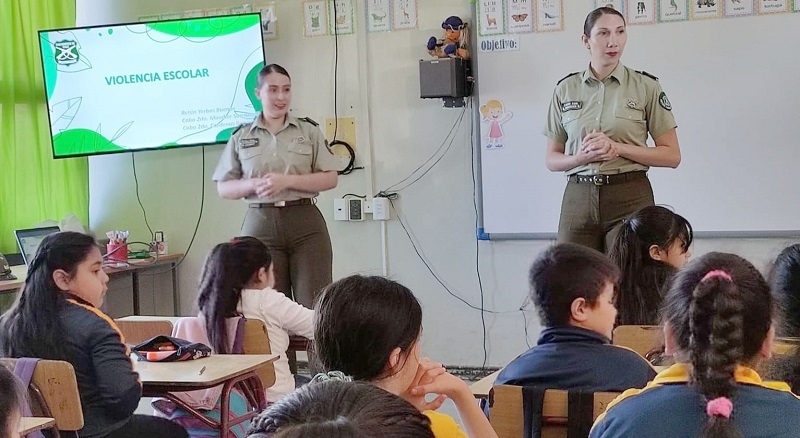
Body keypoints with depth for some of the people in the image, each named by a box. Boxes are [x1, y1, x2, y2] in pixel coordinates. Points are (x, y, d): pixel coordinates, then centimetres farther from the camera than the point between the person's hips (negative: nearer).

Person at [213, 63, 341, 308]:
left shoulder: (309, 131, 7)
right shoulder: (241, 137, 9)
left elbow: (330, 178, 2)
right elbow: (223, 188, 9)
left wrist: (287, 181, -11)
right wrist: (255, 185, -11)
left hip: (305, 223, -1)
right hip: (260, 224, 1)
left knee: (313, 304, -5)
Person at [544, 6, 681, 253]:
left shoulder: (646, 86, 0)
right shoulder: (565, 89, 7)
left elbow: (672, 156, 0)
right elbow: (551, 159, 10)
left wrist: (618, 148, -13)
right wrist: (581, 157, -11)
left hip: (630, 197, -2)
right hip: (578, 198, 2)